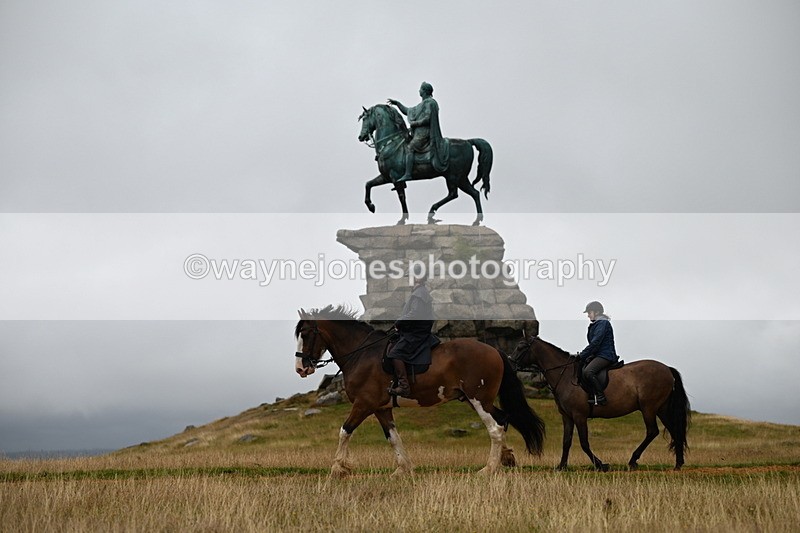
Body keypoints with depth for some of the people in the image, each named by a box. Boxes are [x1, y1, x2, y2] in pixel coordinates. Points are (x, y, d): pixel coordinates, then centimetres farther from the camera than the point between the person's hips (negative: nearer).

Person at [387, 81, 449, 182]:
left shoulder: (429, 103, -7)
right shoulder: (422, 104, 23)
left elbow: (427, 119, -18)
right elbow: (408, 111, 30)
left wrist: (415, 123, -12)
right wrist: (397, 103, 26)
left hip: (424, 132, -11)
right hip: (419, 132, 11)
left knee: (409, 149, -23)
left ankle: (407, 174, -33)